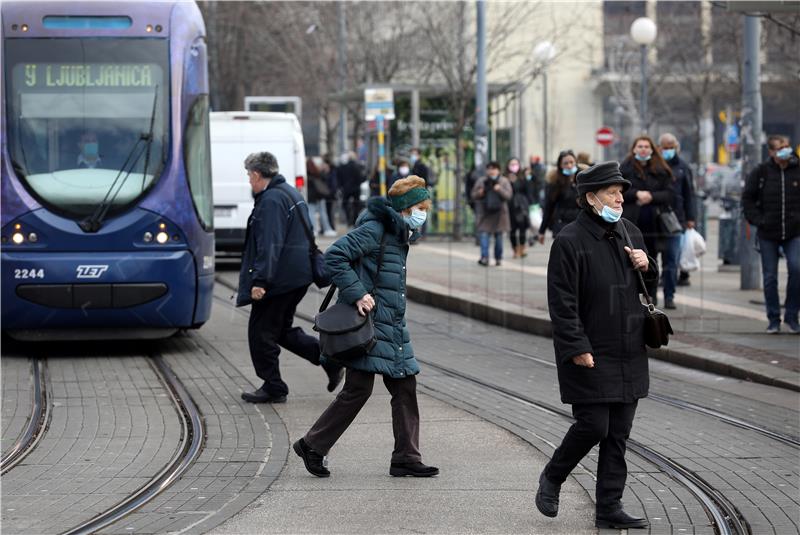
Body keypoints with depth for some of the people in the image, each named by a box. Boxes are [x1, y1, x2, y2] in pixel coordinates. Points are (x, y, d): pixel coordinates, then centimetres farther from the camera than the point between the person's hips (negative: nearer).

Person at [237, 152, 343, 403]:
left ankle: (273, 388, 7)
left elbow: (269, 244, -25)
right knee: (282, 330, 19)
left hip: (279, 278, -10)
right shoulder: (291, 193, 16)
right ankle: (329, 358, 9)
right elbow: (306, 237, 24)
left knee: (261, 333, 1)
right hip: (298, 277, 10)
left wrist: (260, 280, -28)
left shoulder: (271, 200, -17)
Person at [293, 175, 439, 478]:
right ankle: (312, 446, 7)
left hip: (393, 326, 9)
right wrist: (356, 294, -23)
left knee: (405, 387, 5)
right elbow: (334, 256, -20)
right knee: (358, 389, -6)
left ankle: (406, 458, 9)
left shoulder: (400, 235, 16)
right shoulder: (373, 230, -13)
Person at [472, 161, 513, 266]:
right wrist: (479, 194, -12)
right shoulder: (481, 181, 7)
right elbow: (473, 195, 10)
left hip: (498, 213, 0)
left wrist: (500, 190, -22)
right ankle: (484, 257, -17)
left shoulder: (504, 181, 4)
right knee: (484, 235, -12)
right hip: (484, 213, 0)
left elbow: (508, 195, -5)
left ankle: (498, 258, 18)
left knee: (498, 236, 6)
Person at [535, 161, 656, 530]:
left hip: (628, 353, 7)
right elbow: (563, 302, -15)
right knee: (593, 426, -8)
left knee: (618, 434, 7)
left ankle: (609, 508, 13)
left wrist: (646, 266, 2)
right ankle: (552, 479, 18)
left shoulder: (629, 233, 11)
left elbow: (648, 284, 25)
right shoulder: (570, 241, -12)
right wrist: (577, 348, -19)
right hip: (589, 355, -7)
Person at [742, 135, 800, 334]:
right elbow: (747, 198, 7)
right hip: (768, 234, 0)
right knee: (770, 277, 4)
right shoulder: (761, 172, 0)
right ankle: (774, 320, 15)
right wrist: (757, 220, -3)